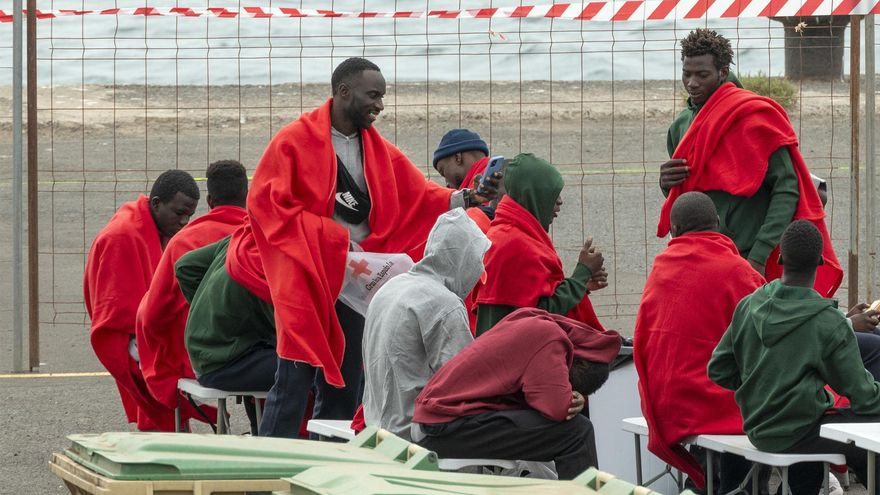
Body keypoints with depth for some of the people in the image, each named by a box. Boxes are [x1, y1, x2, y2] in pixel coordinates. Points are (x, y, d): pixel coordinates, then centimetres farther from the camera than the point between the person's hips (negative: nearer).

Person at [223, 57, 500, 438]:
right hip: (304, 281, -7)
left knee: (344, 388, 9)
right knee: (294, 383, -9)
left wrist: (466, 198, -11)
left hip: (355, 281, 7)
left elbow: (420, 198, 7)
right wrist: (331, 236, -16)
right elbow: (266, 205, -12)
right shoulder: (295, 140, -5)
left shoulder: (379, 151, 13)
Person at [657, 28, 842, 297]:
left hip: (747, 258, -7)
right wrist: (667, 184, -1)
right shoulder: (681, 126, 14)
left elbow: (787, 188, -13)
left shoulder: (753, 118, -9)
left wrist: (759, 255, -20)